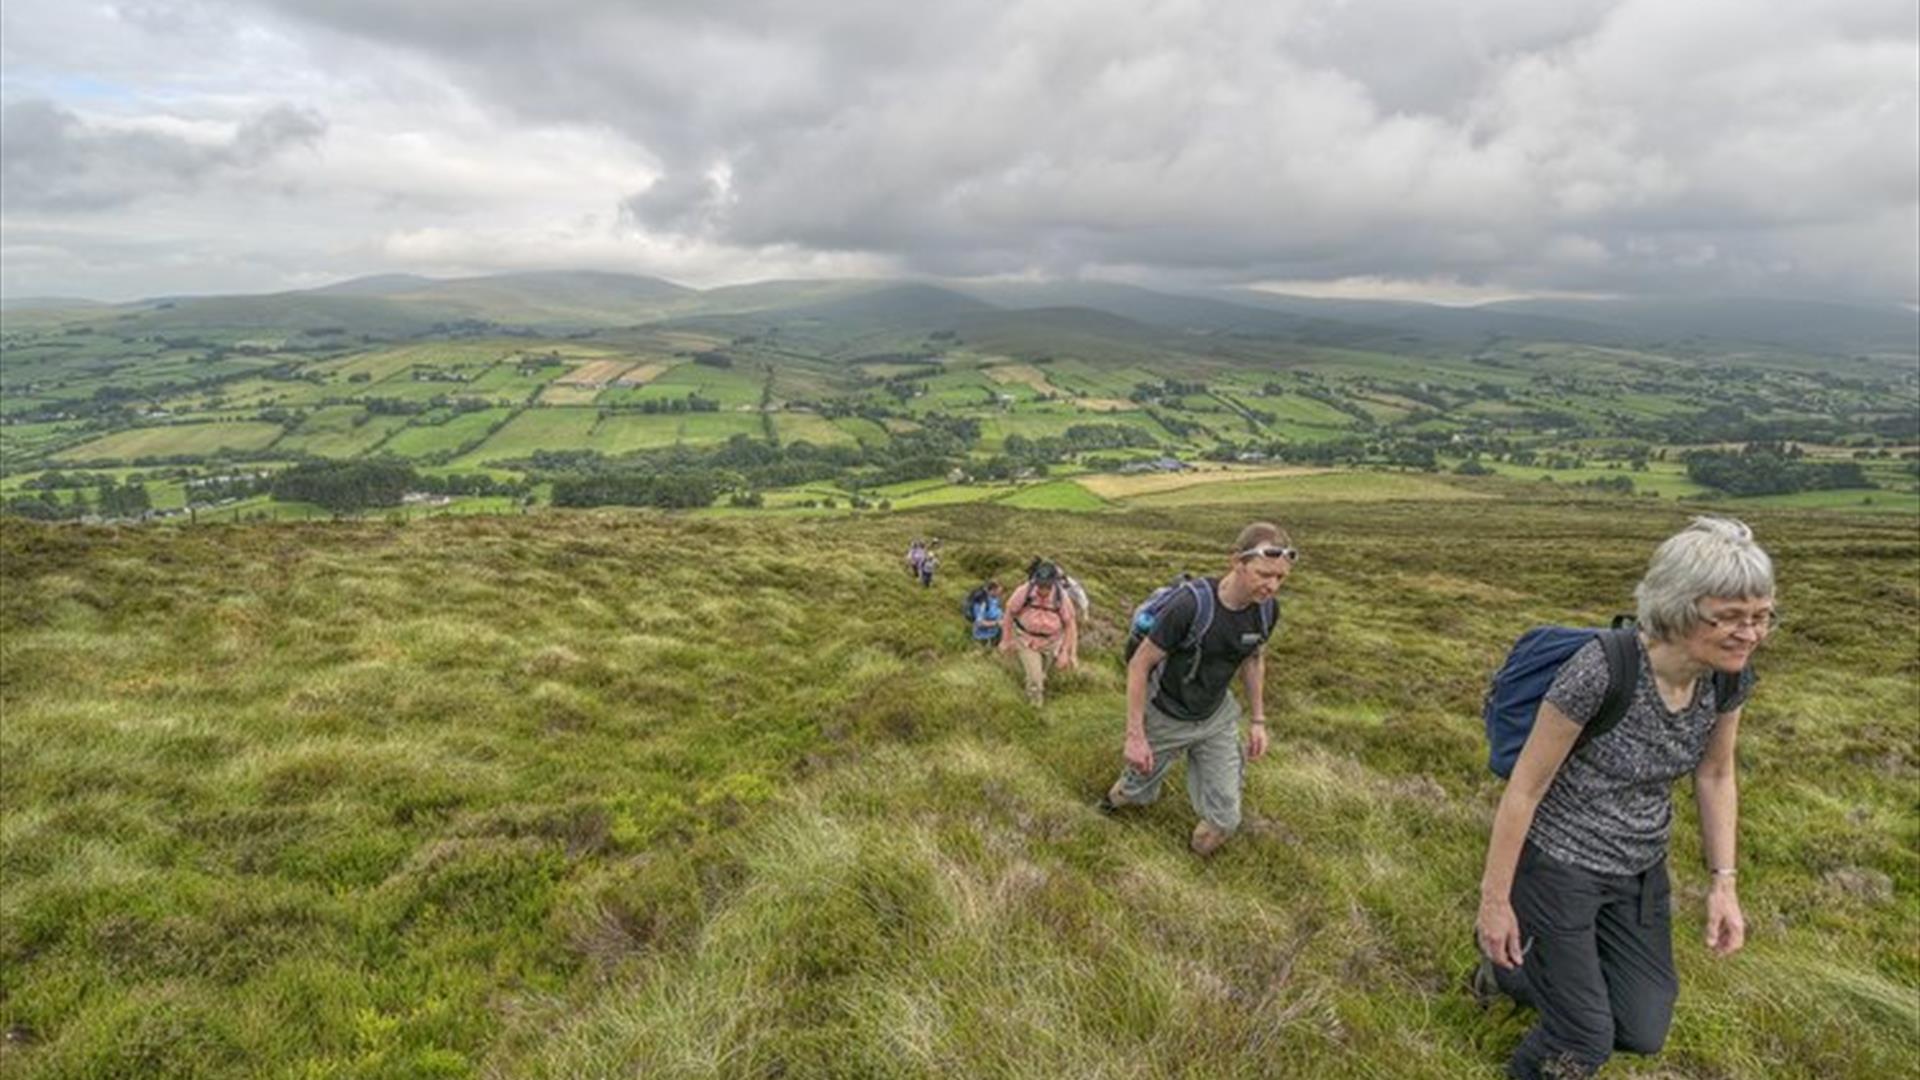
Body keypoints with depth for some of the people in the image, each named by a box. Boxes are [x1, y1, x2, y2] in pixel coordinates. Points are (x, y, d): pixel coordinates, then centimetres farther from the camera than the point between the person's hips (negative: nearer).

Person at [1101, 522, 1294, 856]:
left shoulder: (1265, 609, -15)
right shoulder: (1190, 605, -33)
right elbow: (1139, 665, -23)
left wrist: (1258, 720, 7)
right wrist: (1135, 736, -21)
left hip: (1217, 718, 4)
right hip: (1166, 719, -4)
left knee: (1225, 818, 2)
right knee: (1139, 791, 19)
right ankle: (1117, 797, 56)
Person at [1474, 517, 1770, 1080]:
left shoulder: (1730, 676, -11)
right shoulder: (1602, 670, -31)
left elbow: (1715, 777, 8)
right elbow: (1525, 788, -22)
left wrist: (1723, 882, 2)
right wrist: (1495, 900, -15)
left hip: (1642, 870, 7)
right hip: (1560, 863, -6)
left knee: (1644, 1033, 15)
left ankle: (1521, 969, 38)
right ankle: (1509, 955, 33)